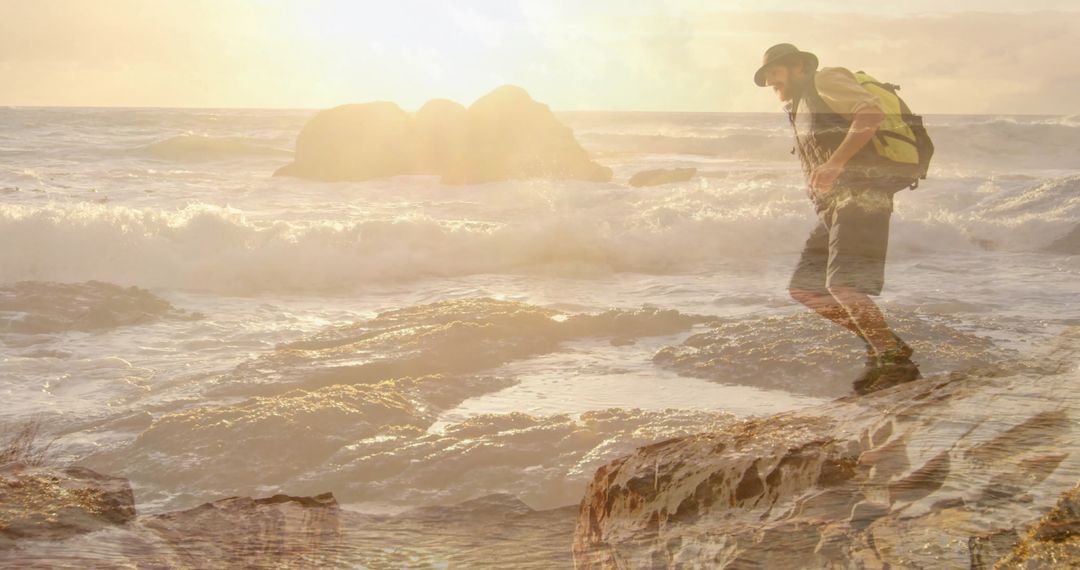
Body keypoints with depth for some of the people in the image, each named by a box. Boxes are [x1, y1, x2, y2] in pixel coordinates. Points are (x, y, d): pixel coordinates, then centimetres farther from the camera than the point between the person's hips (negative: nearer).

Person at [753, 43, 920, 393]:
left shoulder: (825, 80, 0)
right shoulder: (801, 110, 28)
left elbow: (872, 112, -17)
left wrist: (835, 162, -24)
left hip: (859, 197, -10)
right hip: (835, 206, 10)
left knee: (842, 285, -22)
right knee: (803, 288, 6)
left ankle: (896, 360, -16)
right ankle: (881, 346, 8)